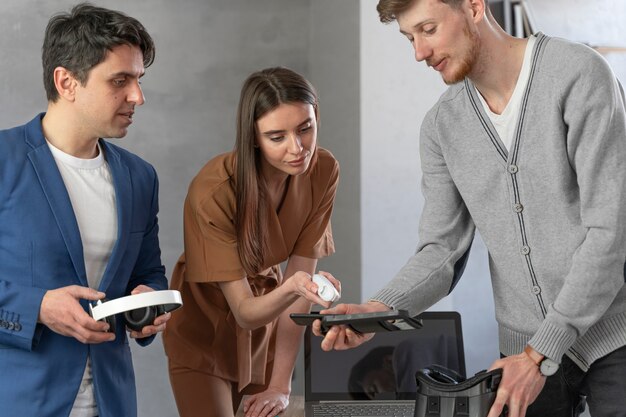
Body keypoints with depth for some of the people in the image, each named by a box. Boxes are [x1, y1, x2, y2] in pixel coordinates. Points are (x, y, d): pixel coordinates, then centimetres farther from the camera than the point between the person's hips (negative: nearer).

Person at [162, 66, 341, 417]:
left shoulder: (323, 171, -17)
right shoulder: (214, 191, -30)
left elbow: (301, 278, -16)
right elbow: (244, 311, -28)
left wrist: (281, 384, -20)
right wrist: (291, 286, -49)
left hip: (265, 317, 4)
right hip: (204, 329, -4)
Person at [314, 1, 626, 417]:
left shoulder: (580, 74, -14)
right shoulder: (441, 126, 3)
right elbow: (442, 251, 2)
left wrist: (539, 353, -19)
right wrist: (378, 310, -18)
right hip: (528, 350, 4)